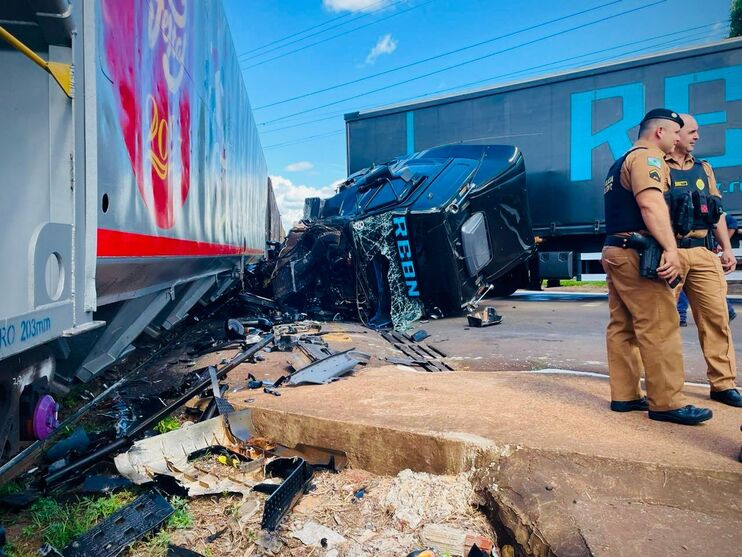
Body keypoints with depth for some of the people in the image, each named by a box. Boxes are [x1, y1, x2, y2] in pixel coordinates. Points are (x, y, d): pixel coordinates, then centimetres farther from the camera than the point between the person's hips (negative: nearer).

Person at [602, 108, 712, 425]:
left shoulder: (621, 163, 25)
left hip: (614, 250, 10)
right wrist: (671, 249, -27)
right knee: (660, 327, -8)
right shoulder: (647, 157, -5)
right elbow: (651, 204, -21)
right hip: (635, 252, -10)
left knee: (623, 326, 8)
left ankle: (624, 395, 12)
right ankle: (667, 402, -5)